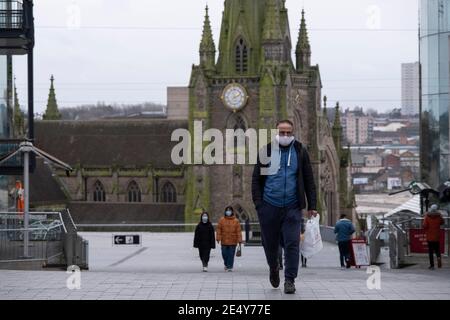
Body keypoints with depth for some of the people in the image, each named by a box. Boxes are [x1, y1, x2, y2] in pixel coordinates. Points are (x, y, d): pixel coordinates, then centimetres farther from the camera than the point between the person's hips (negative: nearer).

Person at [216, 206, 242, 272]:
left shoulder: (236, 221, 1)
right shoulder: (222, 220, 3)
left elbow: (238, 231, 0)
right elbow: (219, 229, 2)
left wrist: (239, 240, -4)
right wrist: (218, 238, -5)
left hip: (233, 241, -1)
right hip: (224, 241, 1)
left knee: (231, 254, -2)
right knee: (224, 254, 6)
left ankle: (230, 267, 5)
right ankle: (226, 264, 30)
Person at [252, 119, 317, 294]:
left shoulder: (300, 152, 5)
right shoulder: (266, 151, 3)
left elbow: (309, 180, 8)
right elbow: (256, 179, 5)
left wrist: (311, 206, 3)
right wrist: (258, 203, -6)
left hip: (292, 207, 0)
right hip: (269, 206, 1)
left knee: (292, 243, -9)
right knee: (270, 243, 10)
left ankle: (289, 280, -3)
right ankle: (274, 269, 37)